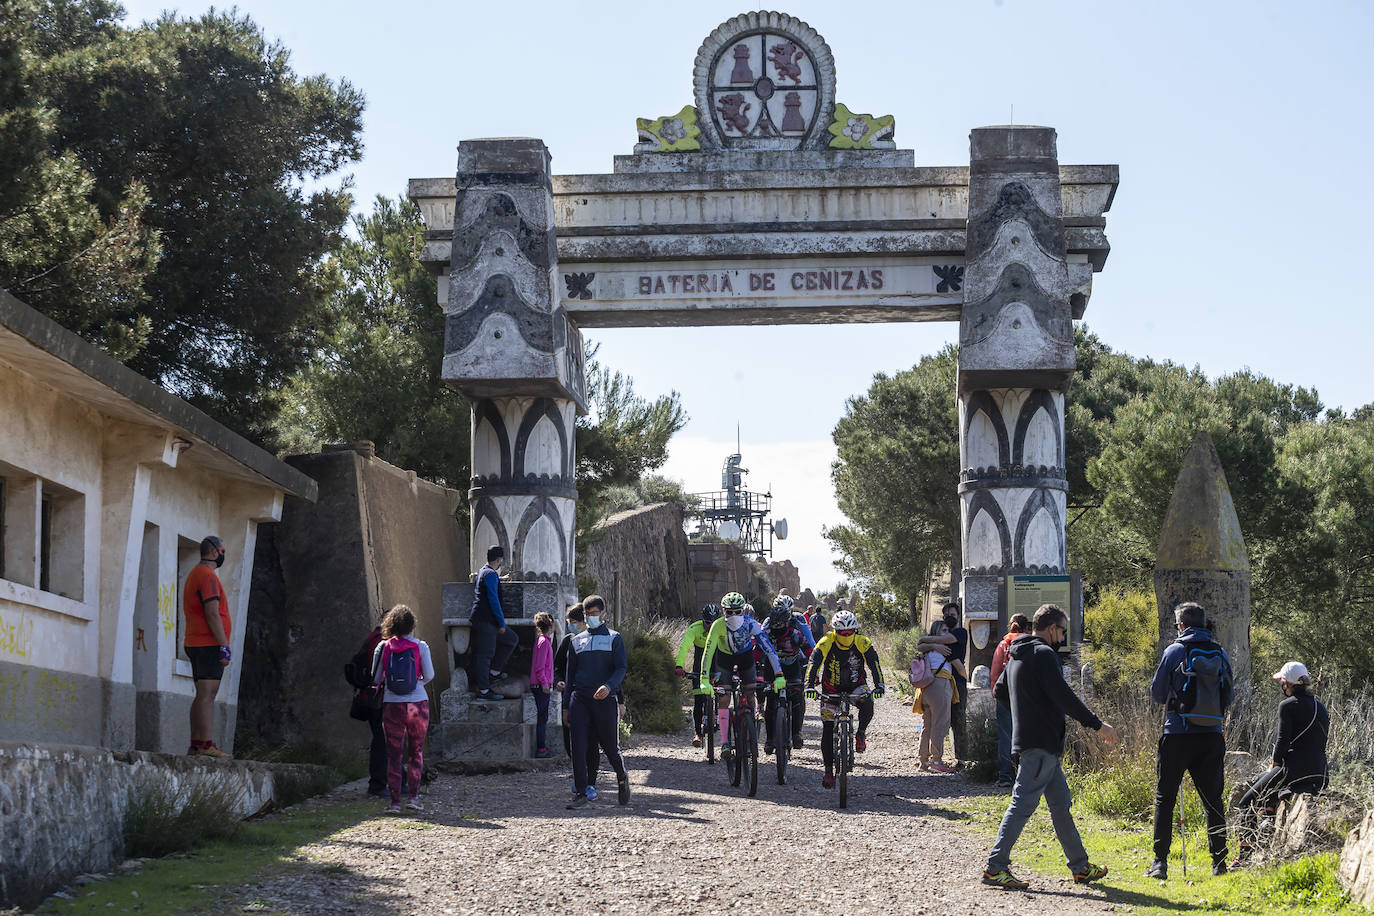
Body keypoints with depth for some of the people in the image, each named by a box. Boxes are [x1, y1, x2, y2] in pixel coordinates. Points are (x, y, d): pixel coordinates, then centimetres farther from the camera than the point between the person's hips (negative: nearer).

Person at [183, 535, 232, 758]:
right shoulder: (208, 576, -11)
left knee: (203, 696, 9)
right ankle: (206, 745, -17)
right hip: (209, 645, -10)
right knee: (207, 695, -13)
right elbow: (212, 613, -18)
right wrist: (224, 646, -18)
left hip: (195, 644, 10)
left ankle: (195, 746, 7)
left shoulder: (194, 574, 21)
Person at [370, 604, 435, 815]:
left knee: (394, 754, 6)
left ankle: (395, 801, 2)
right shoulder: (420, 646, -3)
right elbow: (429, 675, -2)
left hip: (392, 705, 0)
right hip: (417, 703, 0)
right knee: (416, 752, 12)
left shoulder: (383, 647, -1)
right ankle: (412, 796, 3)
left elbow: (376, 677, 2)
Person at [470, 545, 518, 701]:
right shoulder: (491, 575, -13)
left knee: (511, 639, 18)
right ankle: (483, 690, -6)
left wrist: (500, 579, 59)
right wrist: (501, 622, -16)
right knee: (485, 654, -8)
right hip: (486, 620, -10)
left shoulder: (481, 572, 18)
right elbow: (493, 599, -19)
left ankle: (494, 671, 16)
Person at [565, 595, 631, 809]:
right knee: (578, 746, -9)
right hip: (580, 698, 3)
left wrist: (609, 686, -23)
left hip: (604, 699, -2)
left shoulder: (614, 638, 7)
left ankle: (622, 778, 31)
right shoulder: (577, 640, 16)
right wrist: (566, 704, 14)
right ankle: (580, 793, -8)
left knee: (611, 747, 2)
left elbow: (621, 669, -3)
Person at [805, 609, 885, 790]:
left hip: (855, 687, 0)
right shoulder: (826, 642, -19)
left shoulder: (862, 642, -17)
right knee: (827, 730, -5)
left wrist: (879, 685, -39)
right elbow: (814, 664, -28)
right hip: (831, 690, 0)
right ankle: (828, 771, 5)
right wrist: (810, 686, -43)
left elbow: (874, 663, -24)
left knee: (867, 703, -34)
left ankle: (861, 733, -5)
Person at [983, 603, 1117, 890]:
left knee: (1060, 804, 14)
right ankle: (995, 866, -9)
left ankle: (1080, 866, 20)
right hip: (1040, 744, -10)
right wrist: (1098, 725, -14)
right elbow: (1064, 697, -20)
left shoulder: (1016, 655, 16)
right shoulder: (1043, 654, -14)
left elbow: (1000, 691, 25)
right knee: (1023, 804, -9)